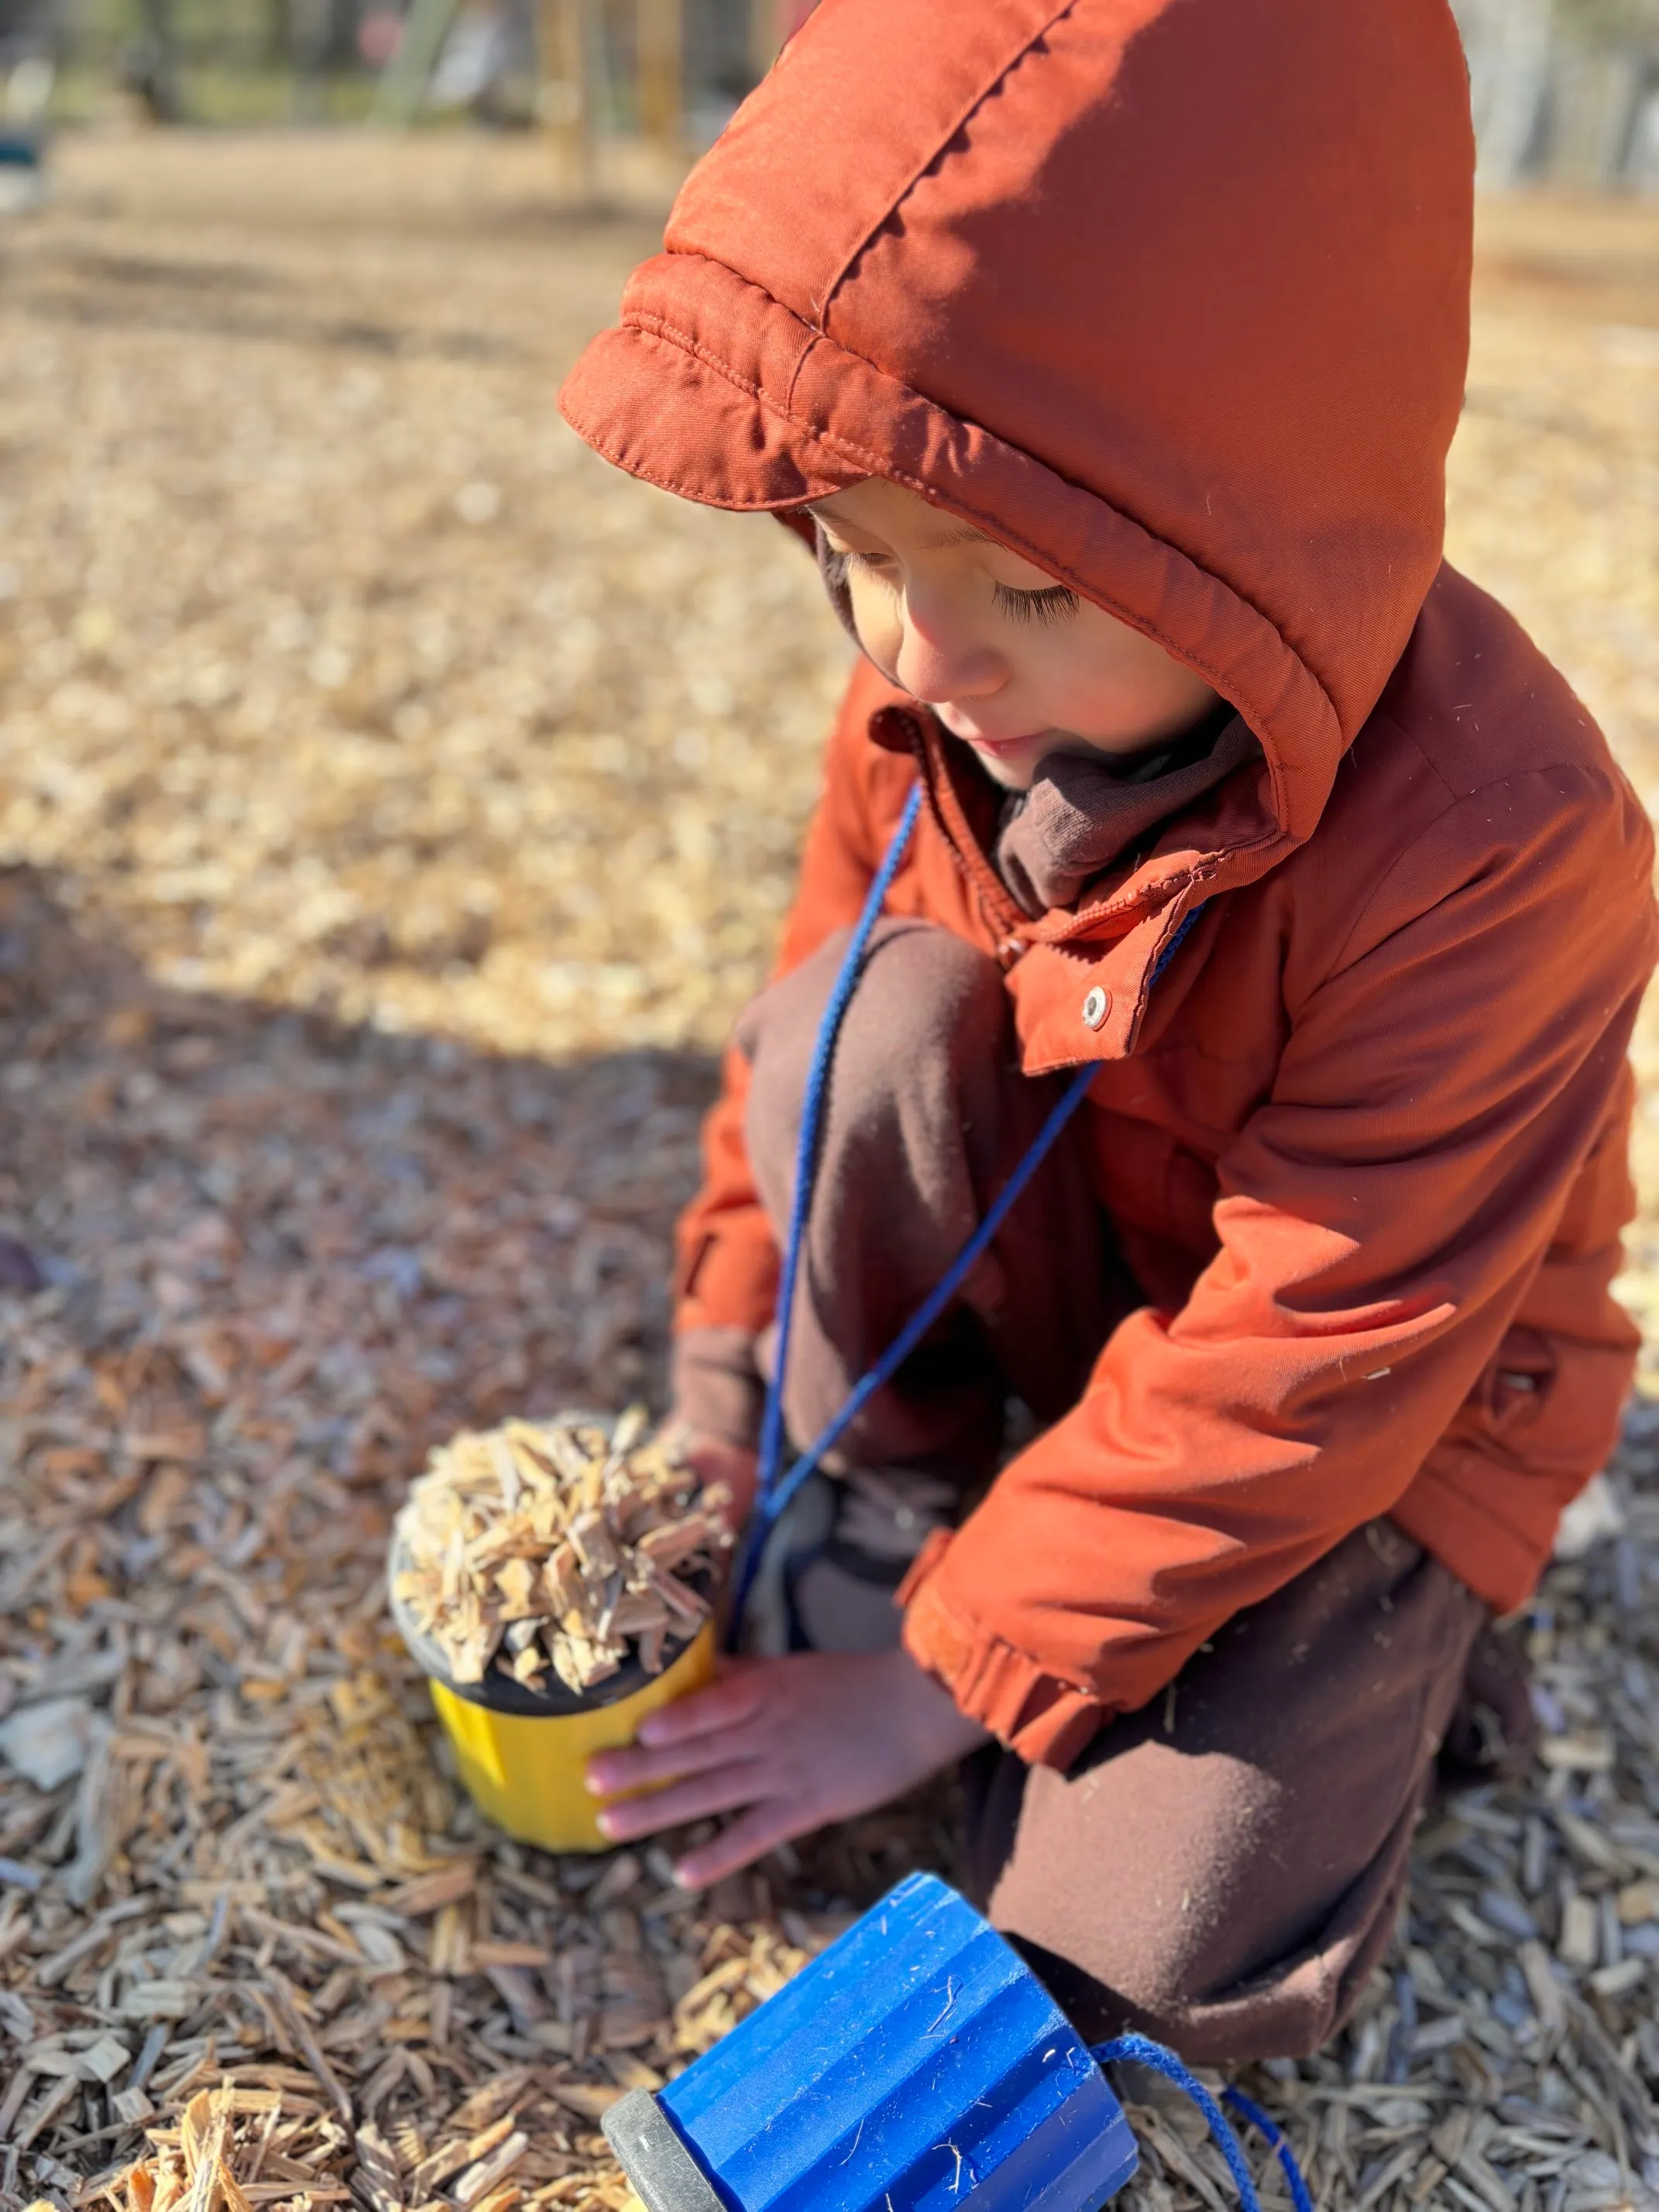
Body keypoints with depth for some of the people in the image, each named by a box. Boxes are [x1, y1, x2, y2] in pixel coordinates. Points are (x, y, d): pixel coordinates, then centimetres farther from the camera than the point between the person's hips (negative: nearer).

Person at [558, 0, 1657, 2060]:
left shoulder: (1491, 852, -33)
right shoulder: (935, 704, -16)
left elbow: (1298, 1369, -28)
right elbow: (791, 1071, -3)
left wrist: (944, 1676, -22)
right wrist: (729, 1427, -2)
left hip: (1378, 1405, -3)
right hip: (1061, 1273, 4)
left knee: (1152, 1957, -15)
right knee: (871, 1024, -25)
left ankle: (1381, 1634, 15)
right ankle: (896, 1495, -3)